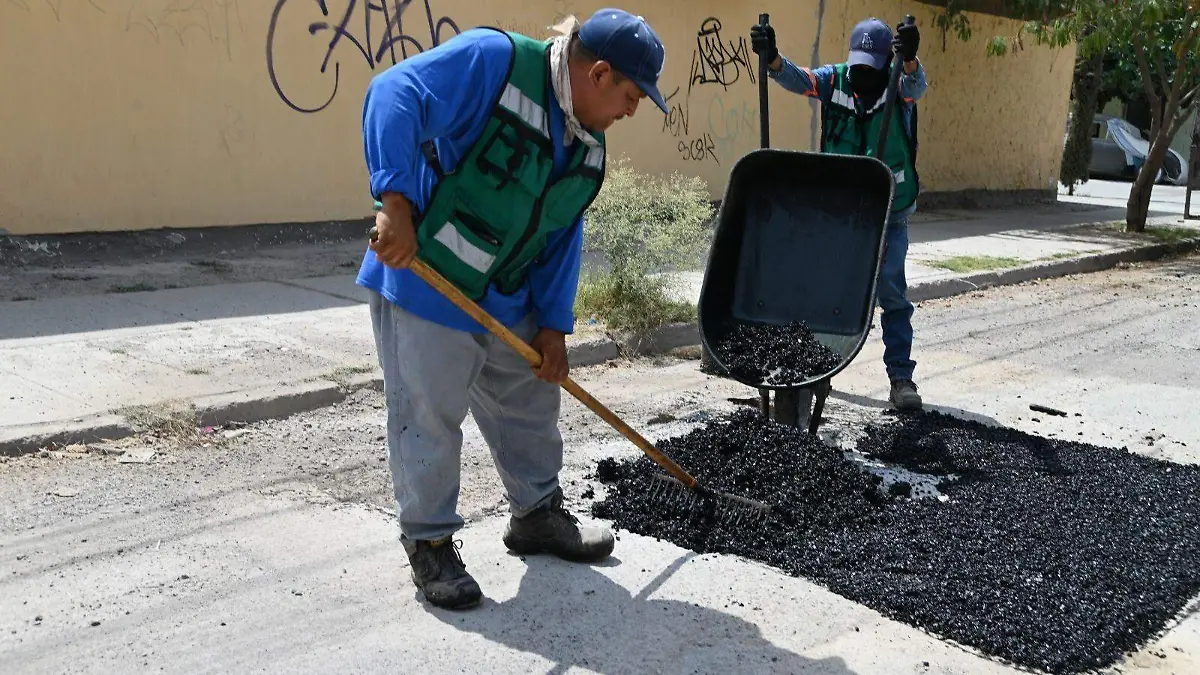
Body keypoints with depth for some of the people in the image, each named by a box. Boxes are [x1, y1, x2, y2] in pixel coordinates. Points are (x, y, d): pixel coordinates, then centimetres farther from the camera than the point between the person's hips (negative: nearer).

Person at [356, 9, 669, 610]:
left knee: (530, 408, 17)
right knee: (428, 419, 0)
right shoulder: (492, 60, -18)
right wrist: (398, 206, -35)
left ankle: (537, 514, 37)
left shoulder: (586, 145, 7)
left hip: (507, 303, 8)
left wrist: (553, 324, 5)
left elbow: (562, 238, 11)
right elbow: (394, 95, -28)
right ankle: (428, 542, 18)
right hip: (425, 287, -8)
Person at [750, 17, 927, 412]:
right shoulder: (835, 80, -2)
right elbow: (796, 79, -17)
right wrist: (771, 58, -39)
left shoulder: (900, 84, -7)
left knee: (892, 293, -3)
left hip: (889, 212, -2)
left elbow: (915, 86, -30)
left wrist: (910, 60, -53)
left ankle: (901, 377, 3)